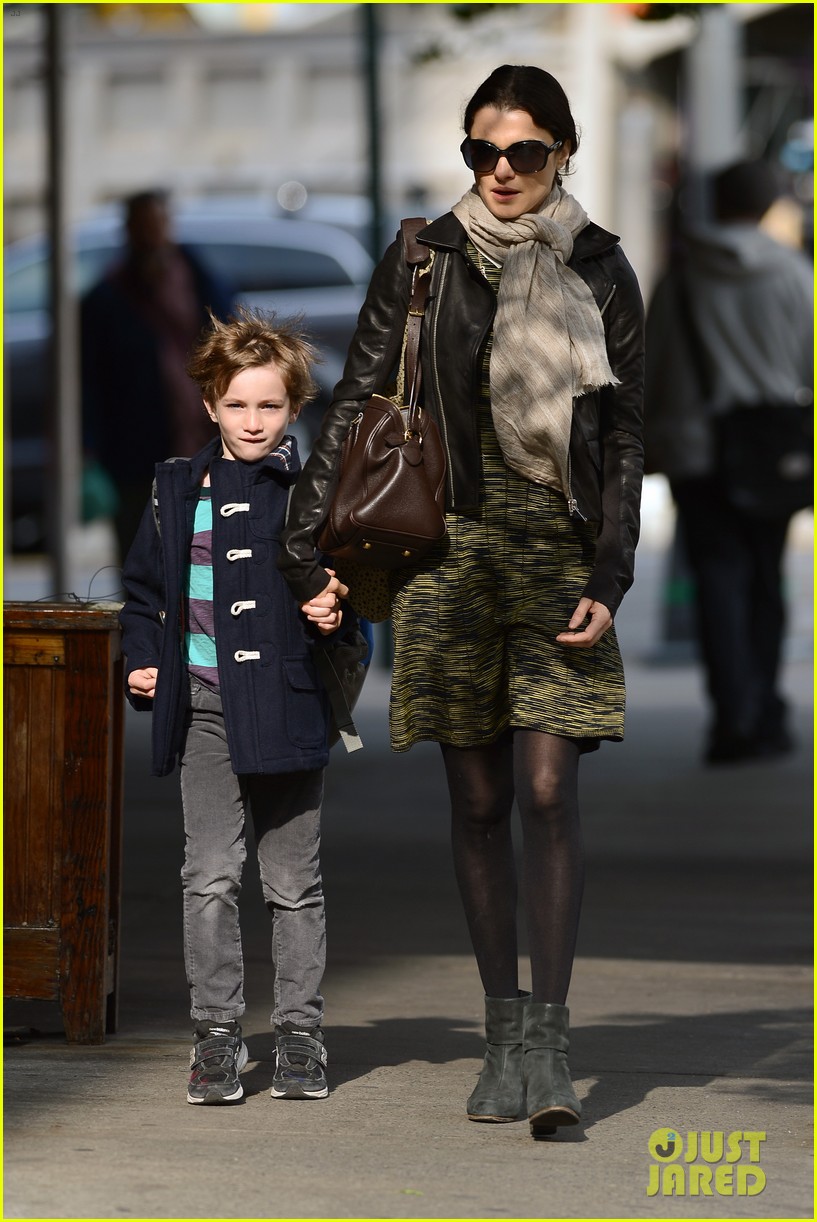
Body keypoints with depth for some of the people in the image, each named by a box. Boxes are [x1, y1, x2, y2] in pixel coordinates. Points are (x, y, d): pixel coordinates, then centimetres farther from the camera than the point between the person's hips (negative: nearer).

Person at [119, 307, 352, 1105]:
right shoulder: (179, 489, 9)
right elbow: (144, 588, 20)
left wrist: (337, 613, -13)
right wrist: (142, 659, 7)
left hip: (286, 706, -2)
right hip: (205, 708, 2)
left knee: (293, 882, 6)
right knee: (210, 876, -3)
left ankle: (300, 1033, 15)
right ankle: (217, 1033, 4)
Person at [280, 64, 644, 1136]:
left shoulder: (600, 273, 4)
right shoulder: (423, 262, 3)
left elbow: (623, 438, 5)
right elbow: (354, 408, 6)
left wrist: (608, 580, -4)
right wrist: (310, 551, 1)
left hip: (559, 552, -1)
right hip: (450, 550, 1)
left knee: (547, 793, -10)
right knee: (478, 800, 4)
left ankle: (547, 1048, -10)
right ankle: (504, 1030, 13)